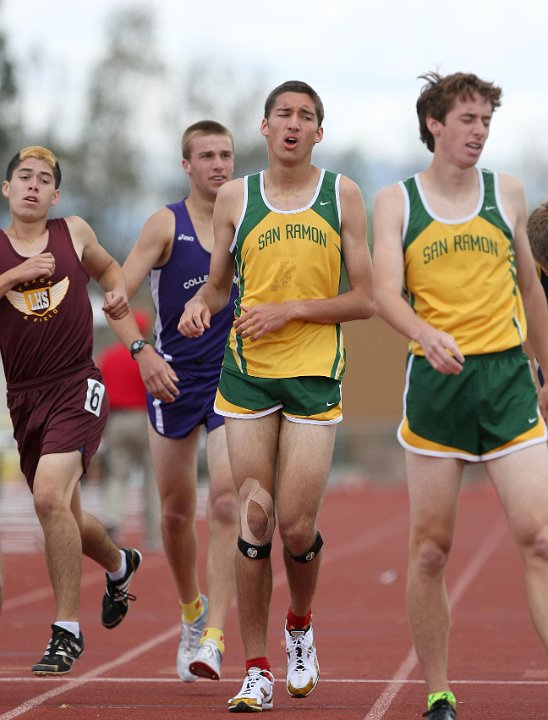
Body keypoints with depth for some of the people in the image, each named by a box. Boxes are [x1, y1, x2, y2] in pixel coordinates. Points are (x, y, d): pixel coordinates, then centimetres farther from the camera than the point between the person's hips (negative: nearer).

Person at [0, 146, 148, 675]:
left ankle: (67, 631, -16)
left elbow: (106, 266, 25)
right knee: (62, 514, 15)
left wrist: (117, 293, 5)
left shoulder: (74, 233, 6)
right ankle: (119, 564, 49)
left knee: (50, 496, -23)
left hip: (76, 387, -3)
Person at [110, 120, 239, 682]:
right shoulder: (166, 225, -4)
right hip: (172, 378, 0)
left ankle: (214, 637, -19)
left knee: (226, 500, -16)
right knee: (176, 510, 8)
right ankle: (192, 611, 33)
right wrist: (142, 353, -22)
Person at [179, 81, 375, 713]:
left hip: (315, 376, -1)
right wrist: (200, 305, -5)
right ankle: (256, 669, 5)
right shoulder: (235, 198, 7)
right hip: (248, 375, 1)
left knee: (297, 526, -7)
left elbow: (364, 300, 2)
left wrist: (291, 309, -10)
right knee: (254, 520, -5)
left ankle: (300, 625, 25)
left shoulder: (342, 195, 3)